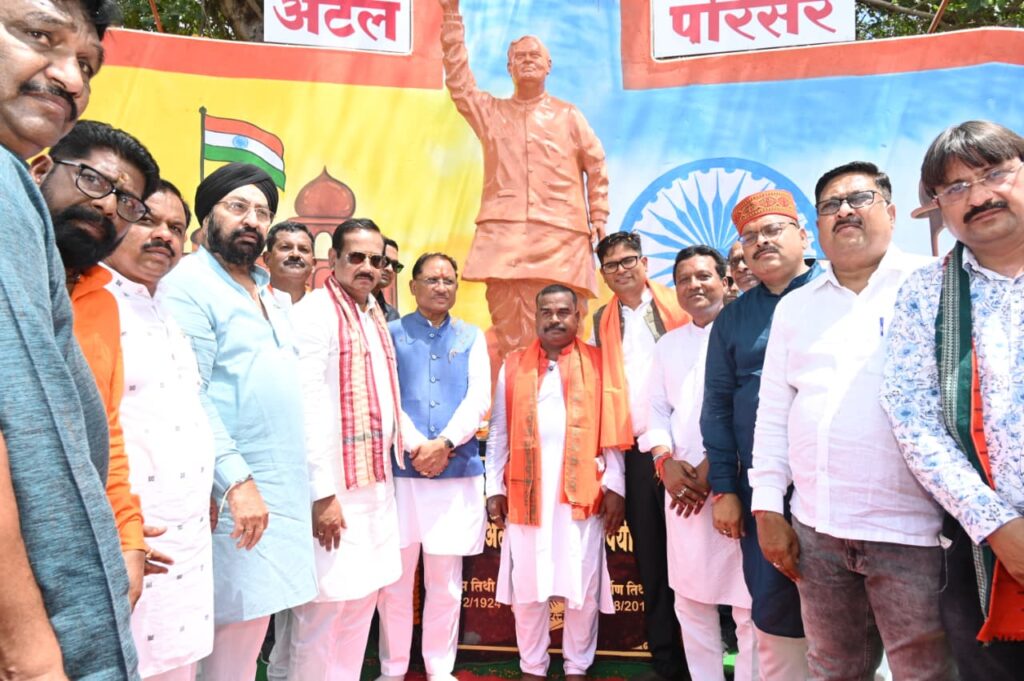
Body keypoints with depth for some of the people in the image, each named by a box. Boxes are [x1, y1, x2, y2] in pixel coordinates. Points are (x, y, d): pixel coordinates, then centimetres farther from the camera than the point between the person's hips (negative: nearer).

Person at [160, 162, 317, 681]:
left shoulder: (268, 294, 18)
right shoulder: (190, 284, -7)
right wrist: (237, 479, -21)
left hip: (285, 490, 8)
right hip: (237, 493, -8)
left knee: (251, 627, 13)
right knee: (237, 633, -3)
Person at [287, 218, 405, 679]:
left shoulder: (375, 318, 15)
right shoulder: (314, 313, -11)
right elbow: (308, 410, -19)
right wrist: (322, 493, -21)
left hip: (376, 484, 8)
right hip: (335, 488, -8)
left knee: (361, 599, 16)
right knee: (324, 607, 0)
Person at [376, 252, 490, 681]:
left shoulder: (472, 337, 11)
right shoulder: (391, 333, 6)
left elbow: (479, 400, 0)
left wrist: (443, 444, -12)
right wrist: (417, 447, -14)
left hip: (458, 471, 2)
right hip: (400, 469, -1)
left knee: (446, 581, 9)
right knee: (395, 579, 6)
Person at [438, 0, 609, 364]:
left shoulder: (569, 116, 17)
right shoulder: (491, 111, 19)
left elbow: (596, 167, 18)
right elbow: (458, 80, 9)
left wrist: (598, 220, 10)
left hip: (560, 237, 0)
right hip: (504, 234, 1)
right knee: (509, 332, -5)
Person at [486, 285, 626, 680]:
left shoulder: (598, 363, 5)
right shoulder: (513, 367, 9)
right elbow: (498, 433, 9)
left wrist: (615, 486, -3)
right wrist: (495, 488, 4)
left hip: (582, 491, -1)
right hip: (526, 491, 1)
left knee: (583, 585, 6)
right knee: (526, 585, 8)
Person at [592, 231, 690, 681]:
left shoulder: (676, 306, 2)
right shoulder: (601, 321, 12)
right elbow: (603, 385, 11)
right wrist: (614, 446, 4)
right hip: (637, 451, 3)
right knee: (650, 557, 10)